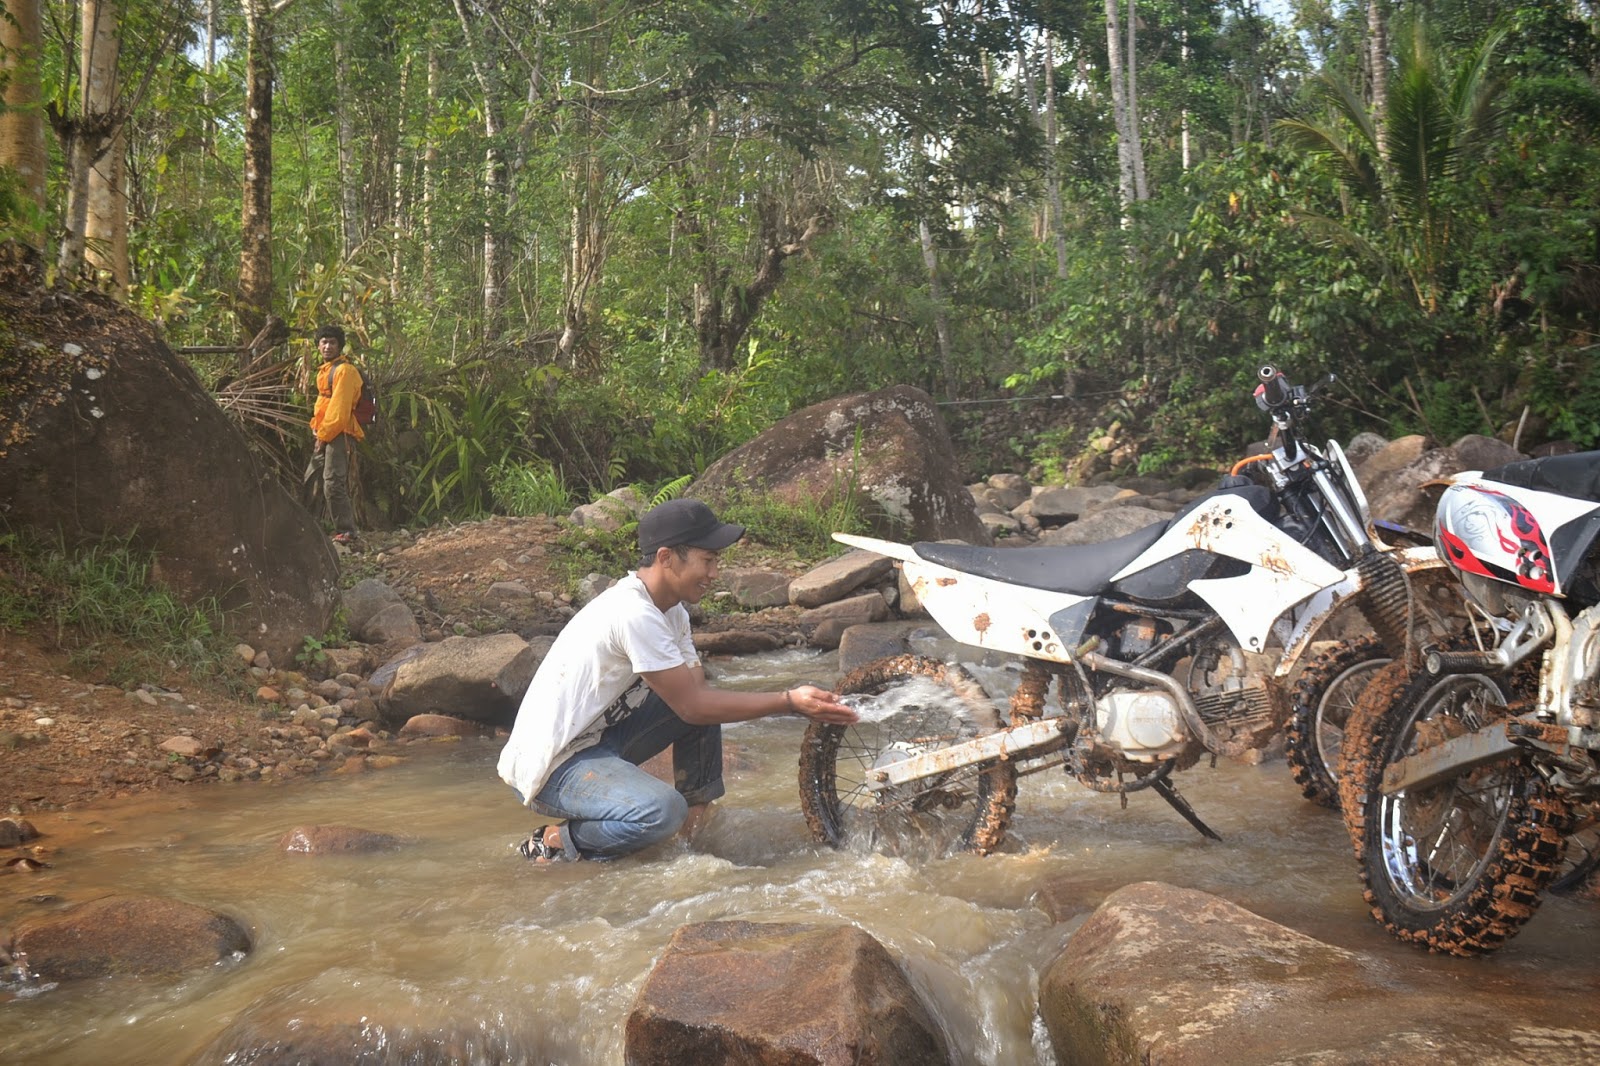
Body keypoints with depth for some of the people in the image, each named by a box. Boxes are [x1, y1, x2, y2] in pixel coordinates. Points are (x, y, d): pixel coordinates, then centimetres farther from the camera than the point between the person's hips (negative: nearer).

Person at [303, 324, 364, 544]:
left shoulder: (343, 370, -11)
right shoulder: (326, 370, 20)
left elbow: (339, 408, -18)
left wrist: (323, 435, -16)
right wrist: (319, 434, 13)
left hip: (338, 435, -11)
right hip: (326, 435, 11)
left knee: (333, 485, -15)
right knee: (310, 482, 15)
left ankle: (346, 533, -12)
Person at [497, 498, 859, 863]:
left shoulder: (670, 608, 4)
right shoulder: (634, 614, -26)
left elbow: (692, 696, 2)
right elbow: (692, 706, -22)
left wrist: (697, 798, -5)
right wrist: (790, 702, -22)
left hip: (600, 735, 9)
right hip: (552, 766, -9)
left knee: (705, 696, 1)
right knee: (662, 812, -32)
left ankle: (699, 824, 9)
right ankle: (556, 842, -7)